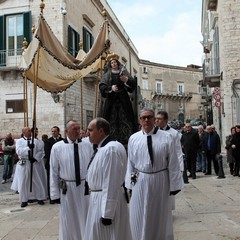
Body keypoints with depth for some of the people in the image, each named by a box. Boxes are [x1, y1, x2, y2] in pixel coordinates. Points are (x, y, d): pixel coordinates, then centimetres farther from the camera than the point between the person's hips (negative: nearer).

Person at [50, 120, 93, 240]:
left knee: (86, 219, 17)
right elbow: (53, 172, -3)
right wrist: (55, 194, -3)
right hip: (67, 188, -1)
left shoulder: (87, 145, -5)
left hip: (86, 187, 1)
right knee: (69, 221, 15)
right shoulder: (57, 147, -7)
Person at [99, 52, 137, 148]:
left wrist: (127, 80, -16)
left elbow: (133, 84, 4)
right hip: (111, 99, 0)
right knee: (112, 118, -6)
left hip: (123, 98, 1)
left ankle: (127, 139, -3)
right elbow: (102, 86, 0)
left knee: (125, 117, -5)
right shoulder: (107, 74, 11)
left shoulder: (124, 72, 12)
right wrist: (111, 88, -16)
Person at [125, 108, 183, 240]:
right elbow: (130, 163, 2)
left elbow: (173, 164, -7)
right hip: (140, 182, 2)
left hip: (160, 181, -1)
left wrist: (174, 185, -5)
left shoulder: (166, 137, -9)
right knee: (140, 219, 14)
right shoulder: (133, 138, -3)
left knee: (161, 217, 18)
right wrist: (130, 184, 4)